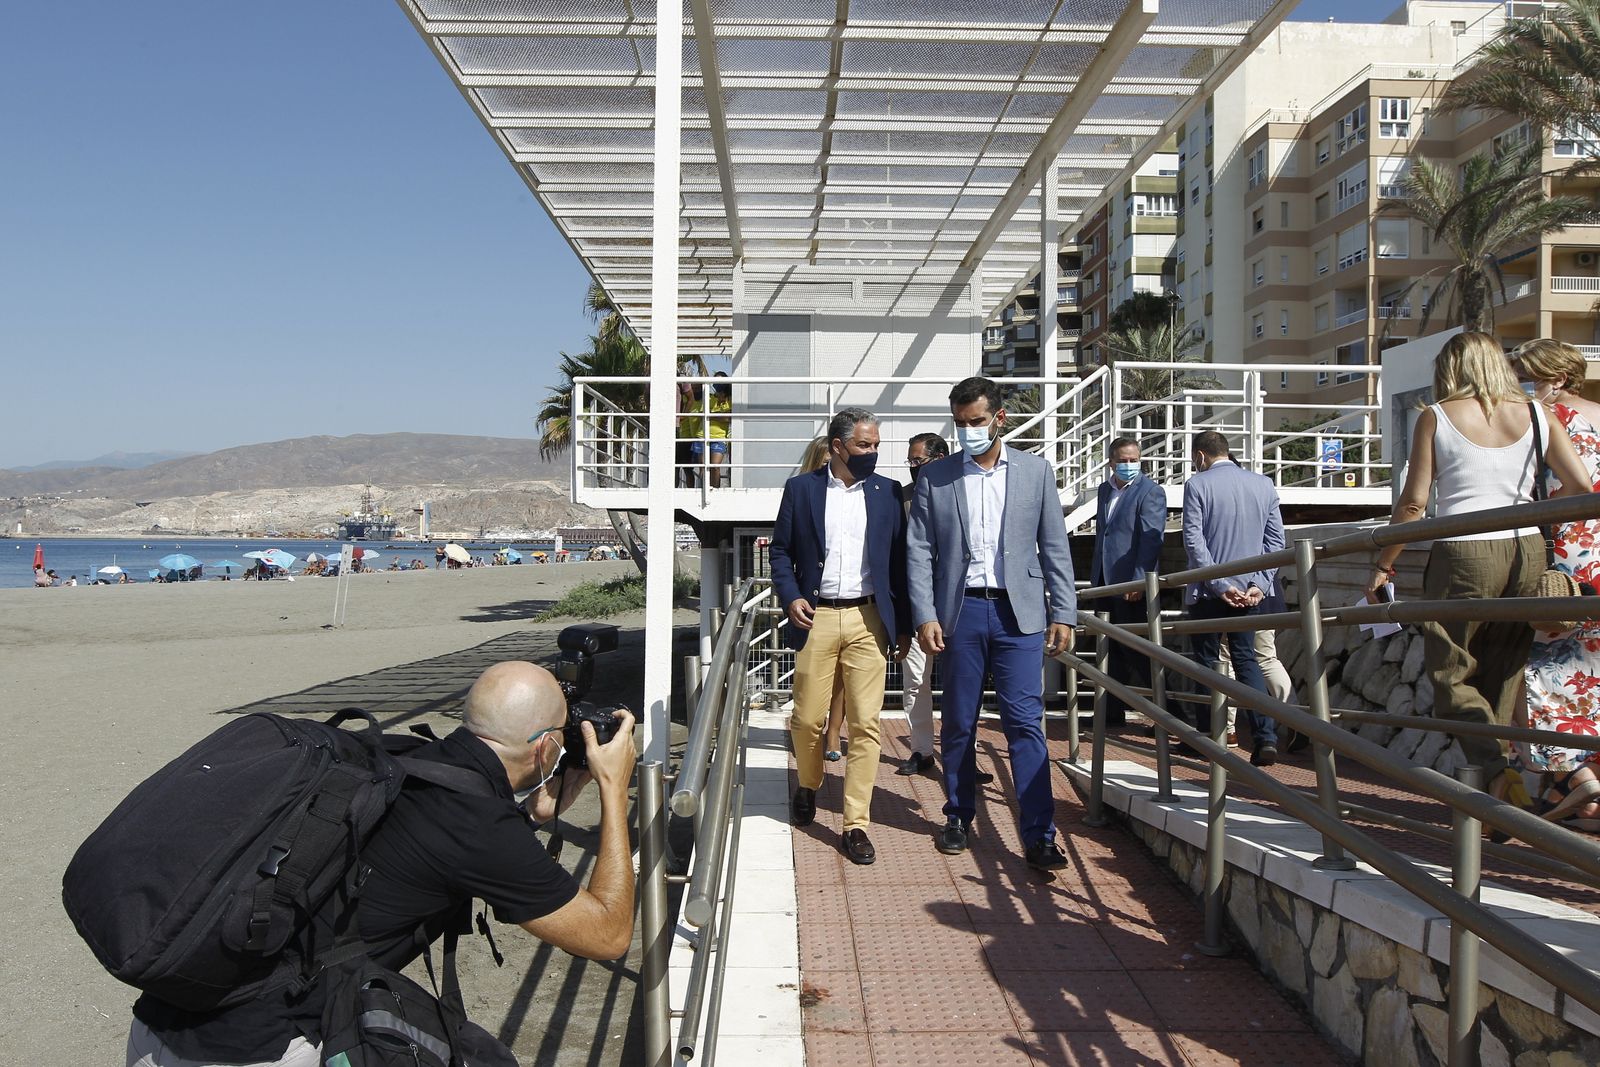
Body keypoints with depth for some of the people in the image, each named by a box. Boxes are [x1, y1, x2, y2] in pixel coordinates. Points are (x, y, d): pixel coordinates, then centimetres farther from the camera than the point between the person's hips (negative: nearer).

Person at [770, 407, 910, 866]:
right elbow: (781, 549, 8)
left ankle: (856, 824, 7)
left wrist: (903, 625, 6)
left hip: (868, 620, 1)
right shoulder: (800, 488, 4)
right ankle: (808, 786, 37)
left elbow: (900, 559, 8)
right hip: (816, 618, 0)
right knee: (808, 719, 7)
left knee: (865, 723, -2)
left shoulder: (888, 492, 6)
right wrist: (790, 596, -8)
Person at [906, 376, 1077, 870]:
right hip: (960, 612, 1)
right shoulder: (934, 477, 5)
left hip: (1018, 612, -1)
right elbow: (919, 552, 3)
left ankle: (1039, 836, 0)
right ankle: (958, 818, 26)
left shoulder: (1035, 471, 6)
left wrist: (1064, 613, 1)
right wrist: (925, 616, -6)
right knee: (958, 723, 10)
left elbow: (1055, 547, 6)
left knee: (1025, 723, -4)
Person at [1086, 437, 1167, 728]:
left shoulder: (1150, 492, -8)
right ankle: (1113, 712, 20)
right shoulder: (1104, 490, 14)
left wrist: (1139, 581, -23)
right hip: (1106, 582, 7)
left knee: (1134, 650, -3)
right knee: (1112, 650, 12)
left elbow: (1152, 540, -16)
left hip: (1131, 584, -7)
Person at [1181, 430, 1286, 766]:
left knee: (1206, 662, 9)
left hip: (1207, 590, -4)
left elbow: (1193, 541, -14)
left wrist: (1219, 584, -12)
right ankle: (1266, 737, -4)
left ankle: (1208, 735, 14)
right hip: (1249, 589, 4)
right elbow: (1276, 540, 2)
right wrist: (1259, 584, -1)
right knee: (1246, 660, 9)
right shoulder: (1264, 485, 6)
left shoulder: (1197, 484, -7)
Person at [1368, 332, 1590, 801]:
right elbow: (1581, 485, 5)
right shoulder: (1537, 414, 9)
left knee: (1452, 674, 5)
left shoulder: (1437, 416, 0)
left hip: (1463, 554, -4)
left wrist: (1382, 564, 5)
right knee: (1503, 678, 14)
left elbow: (1412, 504, -4)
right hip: (1527, 552, 4)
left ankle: (1497, 768, -14)